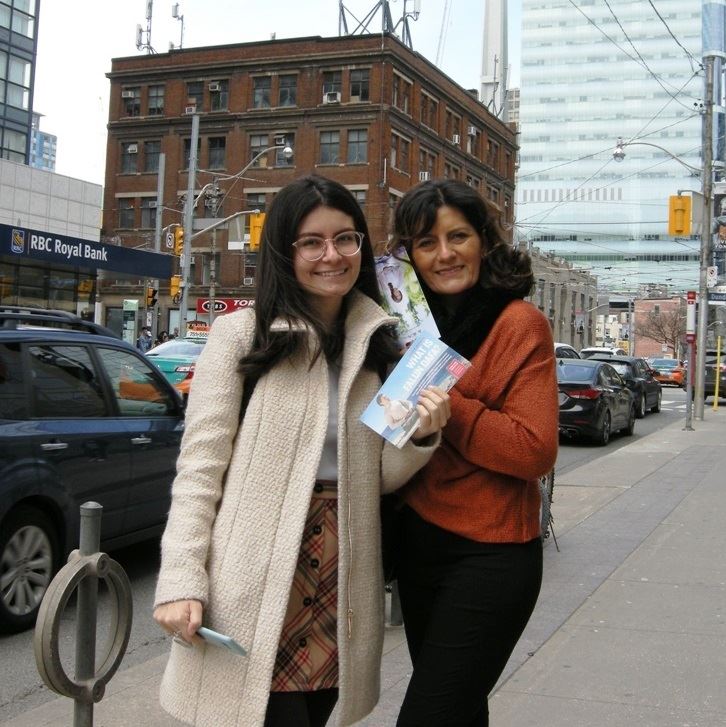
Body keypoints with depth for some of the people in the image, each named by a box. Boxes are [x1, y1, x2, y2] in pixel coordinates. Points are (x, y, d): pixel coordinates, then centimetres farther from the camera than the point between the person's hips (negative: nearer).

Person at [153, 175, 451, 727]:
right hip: (257, 580, -4)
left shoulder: (378, 344, 9)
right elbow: (200, 466, -5)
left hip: (343, 579, 4)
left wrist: (422, 436, -10)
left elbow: (381, 476, 10)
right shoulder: (240, 333, -3)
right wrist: (180, 582, -12)